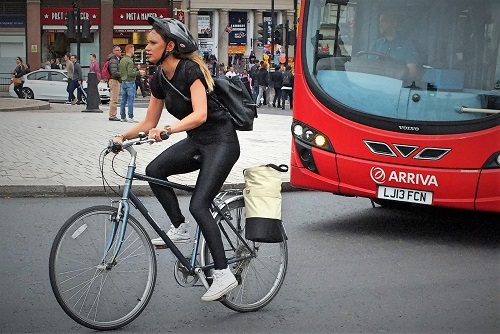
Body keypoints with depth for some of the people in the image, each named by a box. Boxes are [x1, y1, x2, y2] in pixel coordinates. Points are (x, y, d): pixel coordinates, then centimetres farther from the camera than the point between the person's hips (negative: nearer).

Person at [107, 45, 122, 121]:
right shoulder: (113, 60, -15)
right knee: (114, 99, -9)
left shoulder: (116, 60, 18)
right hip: (114, 81, -11)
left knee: (113, 99, 14)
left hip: (116, 81, 11)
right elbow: (114, 73, -24)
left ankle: (112, 115, 20)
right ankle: (112, 116, -7)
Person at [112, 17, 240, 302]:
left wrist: (167, 130, -43)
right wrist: (123, 136, -5)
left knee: (199, 205, -16)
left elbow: (200, 114, -32)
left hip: (221, 141, -8)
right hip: (197, 141, 8)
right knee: (154, 170, -14)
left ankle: (224, 273, -8)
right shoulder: (160, 78, 5)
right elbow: (149, 122, 9)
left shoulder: (190, 70, -19)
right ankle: (180, 229, 1)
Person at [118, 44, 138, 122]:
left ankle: (122, 117, 14)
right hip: (130, 82, -9)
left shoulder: (122, 60, 13)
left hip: (123, 82, 9)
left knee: (123, 100, 10)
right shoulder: (129, 61, -15)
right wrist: (138, 72, -7)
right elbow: (130, 73, -21)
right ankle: (130, 118, -6)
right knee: (130, 100, -6)